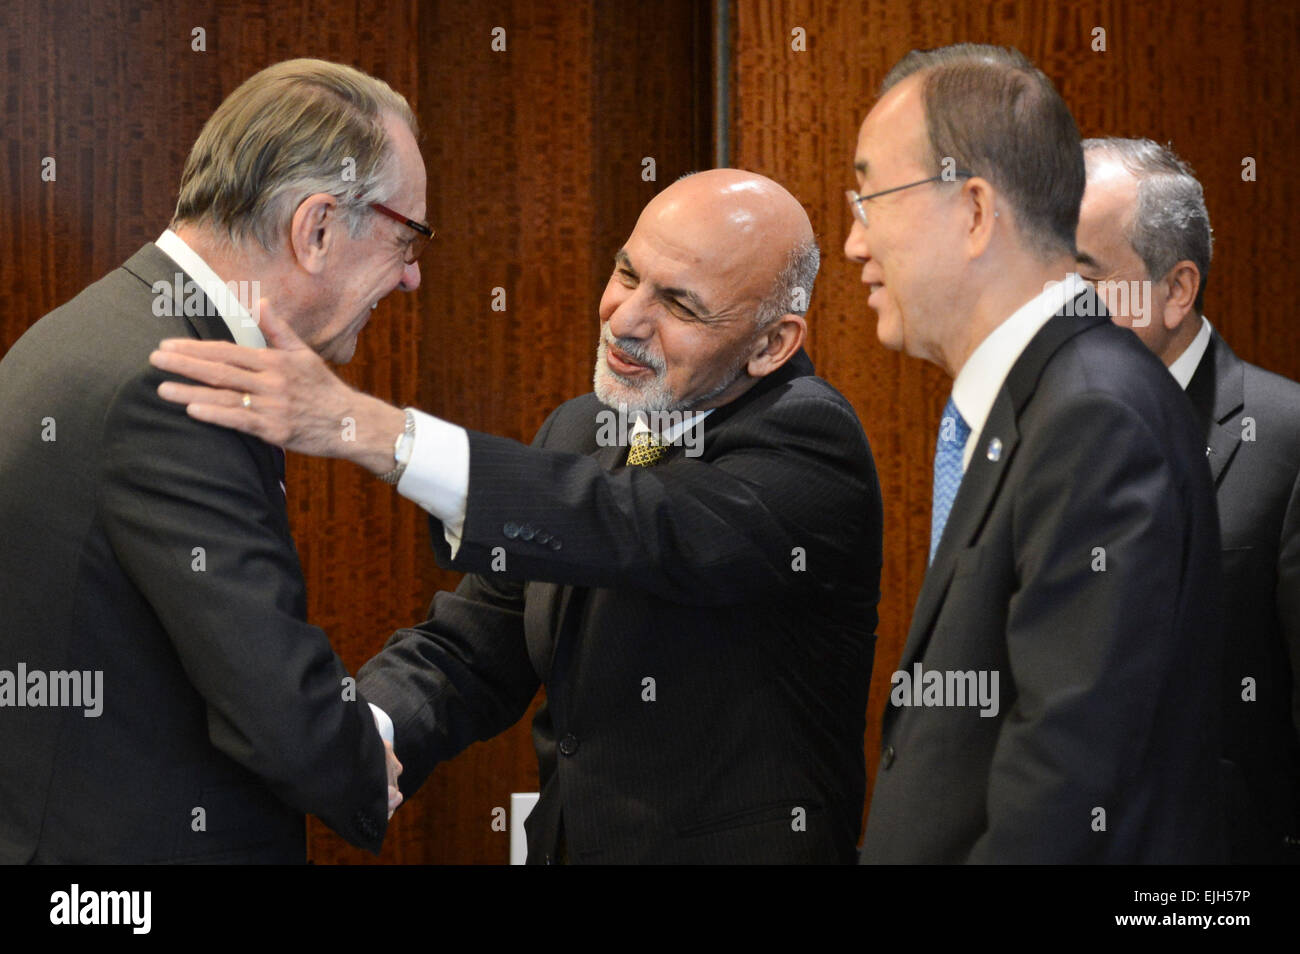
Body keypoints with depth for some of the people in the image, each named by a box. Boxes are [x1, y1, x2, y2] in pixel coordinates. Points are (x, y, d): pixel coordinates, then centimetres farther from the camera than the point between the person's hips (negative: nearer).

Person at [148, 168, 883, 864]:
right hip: (564, 844, 6)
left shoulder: (809, 443, -17)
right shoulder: (578, 430, 6)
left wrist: (371, 429, -39)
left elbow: (656, 533, -33)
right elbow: (472, 647, 4)